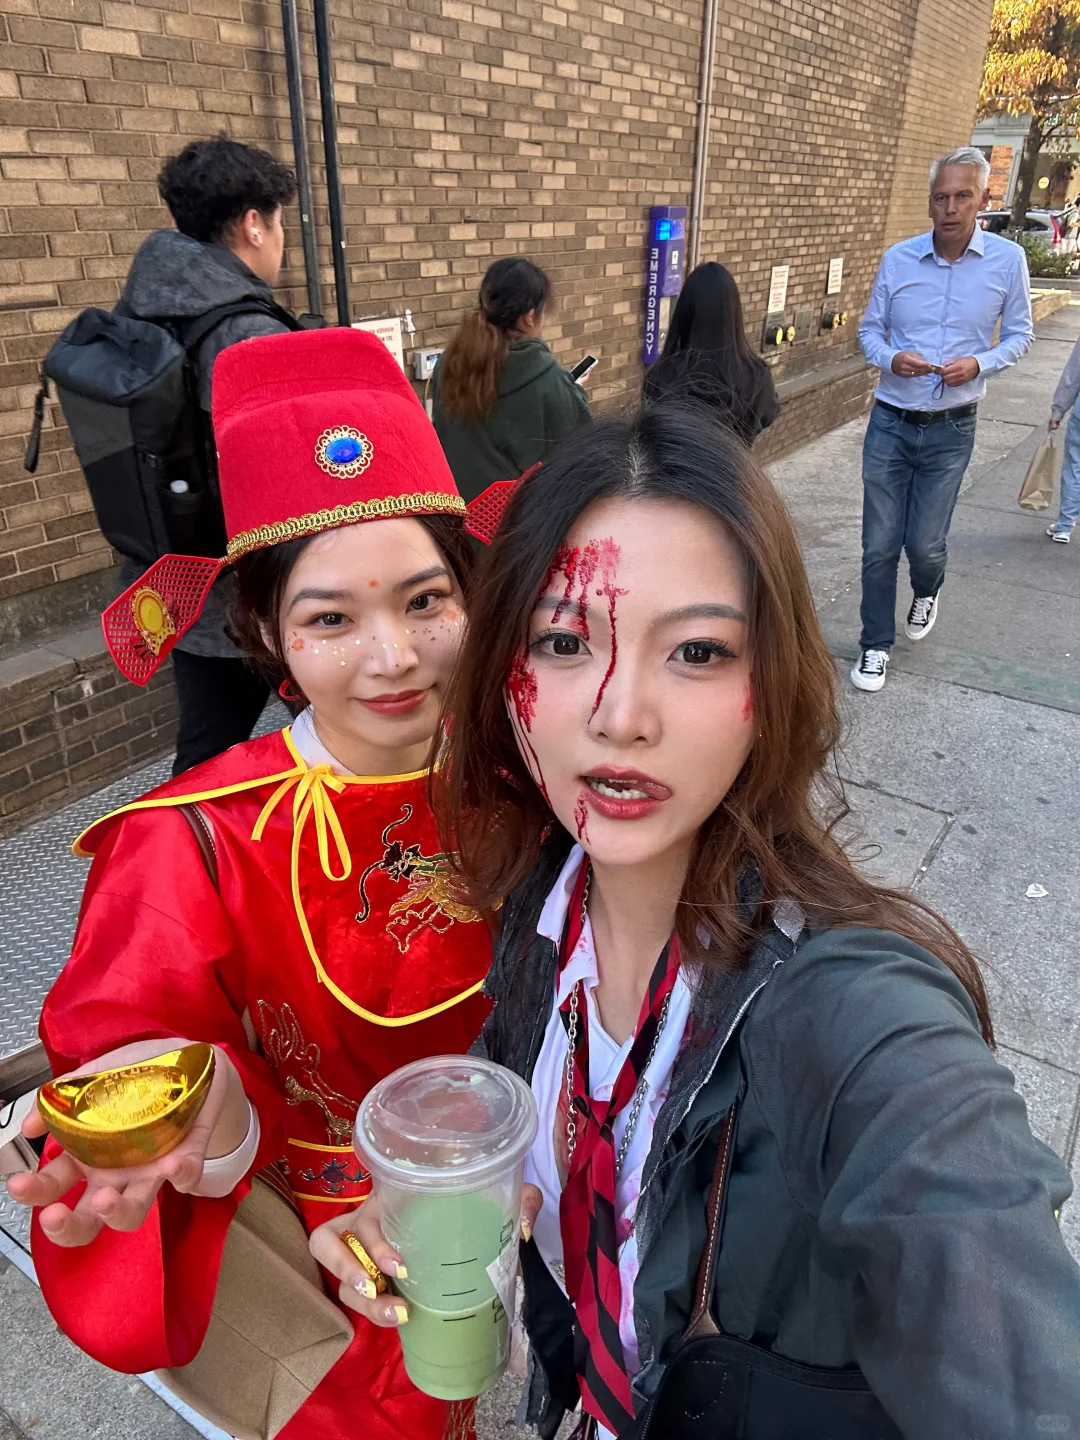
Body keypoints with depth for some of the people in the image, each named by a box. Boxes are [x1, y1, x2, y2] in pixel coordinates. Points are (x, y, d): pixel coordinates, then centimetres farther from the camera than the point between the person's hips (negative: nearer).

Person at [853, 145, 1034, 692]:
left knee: (925, 544, 1)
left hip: (950, 428, -1)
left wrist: (979, 364, -14)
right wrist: (892, 359, -13)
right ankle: (876, 645, 18)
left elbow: (1019, 334, 6)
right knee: (879, 545, 1)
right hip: (890, 422, 1)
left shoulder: (1007, 259, -2)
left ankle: (925, 594, 38)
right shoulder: (898, 258, 0)